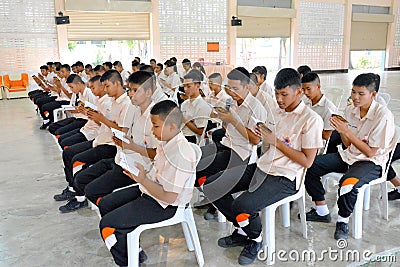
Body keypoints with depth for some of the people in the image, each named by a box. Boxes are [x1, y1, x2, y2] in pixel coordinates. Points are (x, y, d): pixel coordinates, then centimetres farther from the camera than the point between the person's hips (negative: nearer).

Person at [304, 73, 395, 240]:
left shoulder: (383, 115, -18)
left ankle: (343, 221, -6)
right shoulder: (350, 110, 0)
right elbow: (348, 145, 5)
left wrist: (347, 132, -24)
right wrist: (340, 130, -15)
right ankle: (322, 212, 8)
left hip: (372, 162, -6)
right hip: (349, 156, 7)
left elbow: (370, 152, -18)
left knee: (347, 183, -37)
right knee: (310, 167, -9)